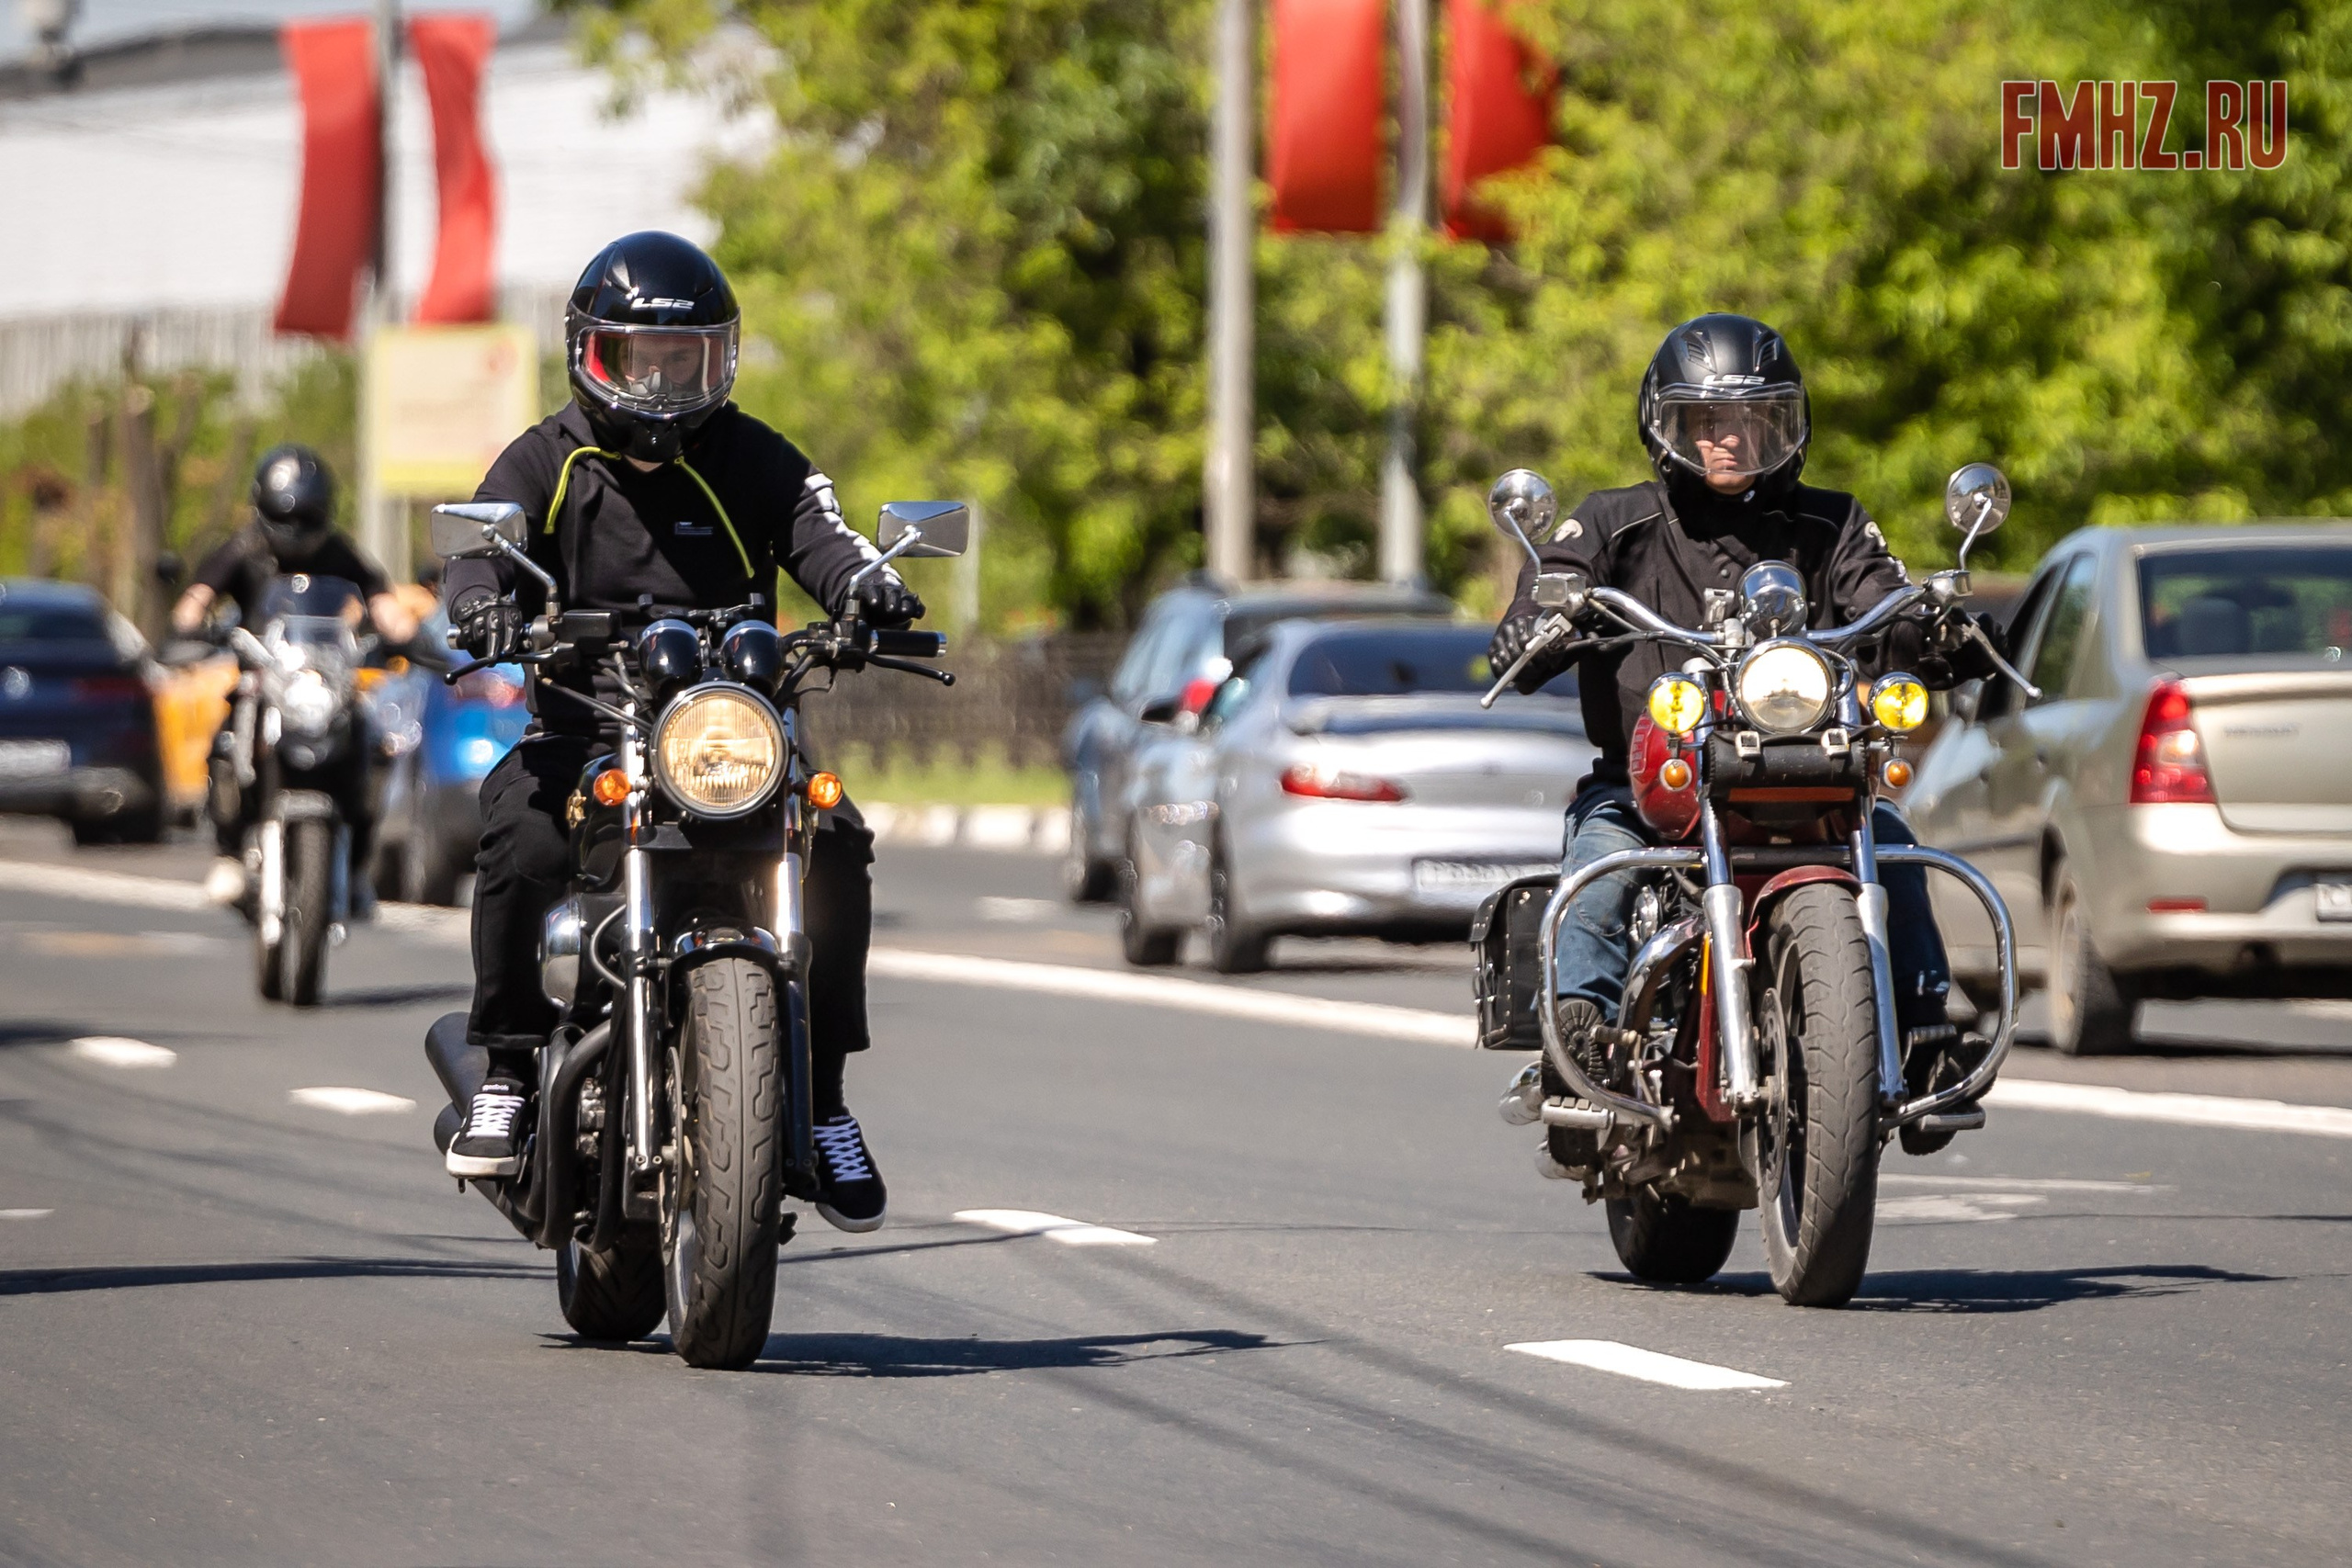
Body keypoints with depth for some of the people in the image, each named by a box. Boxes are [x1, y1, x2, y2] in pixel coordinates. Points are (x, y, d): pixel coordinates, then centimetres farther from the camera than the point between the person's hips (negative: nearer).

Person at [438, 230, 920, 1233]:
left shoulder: (753, 461, 10)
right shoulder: (546, 461, 8)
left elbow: (816, 533, -5)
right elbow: (486, 534, -9)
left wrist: (863, 588, -29)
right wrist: (484, 598, -35)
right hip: (582, 723, -1)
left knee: (834, 846, -25)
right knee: (520, 840, -32)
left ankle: (822, 1095, -11)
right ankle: (507, 1073, -13)